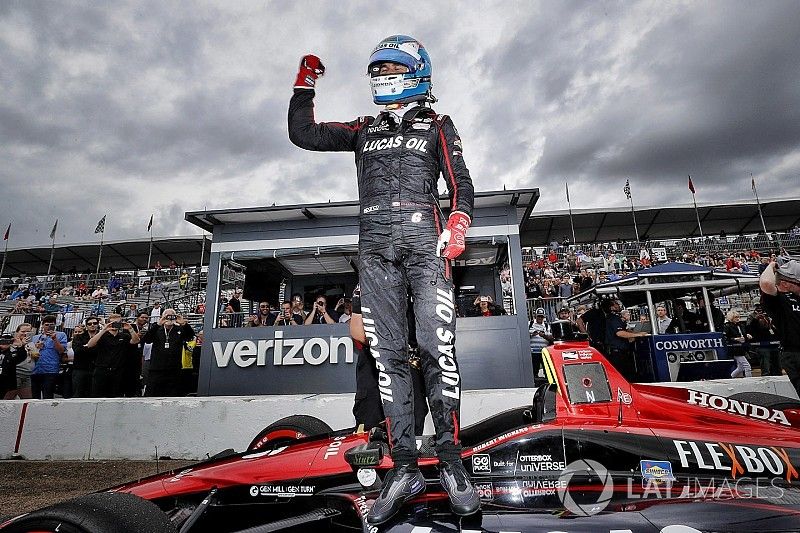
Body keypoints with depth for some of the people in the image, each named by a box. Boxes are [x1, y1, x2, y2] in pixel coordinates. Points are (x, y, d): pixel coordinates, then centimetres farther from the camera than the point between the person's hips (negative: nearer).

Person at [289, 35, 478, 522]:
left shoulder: (437, 126, 20)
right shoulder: (364, 130, 28)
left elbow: (461, 184, 8)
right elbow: (303, 134, 24)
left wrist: (457, 226, -9)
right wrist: (306, 83, 23)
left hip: (423, 236, -2)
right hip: (375, 244, 3)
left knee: (437, 348, -12)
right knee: (389, 355, -2)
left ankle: (451, 461, -1)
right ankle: (405, 467, 3)